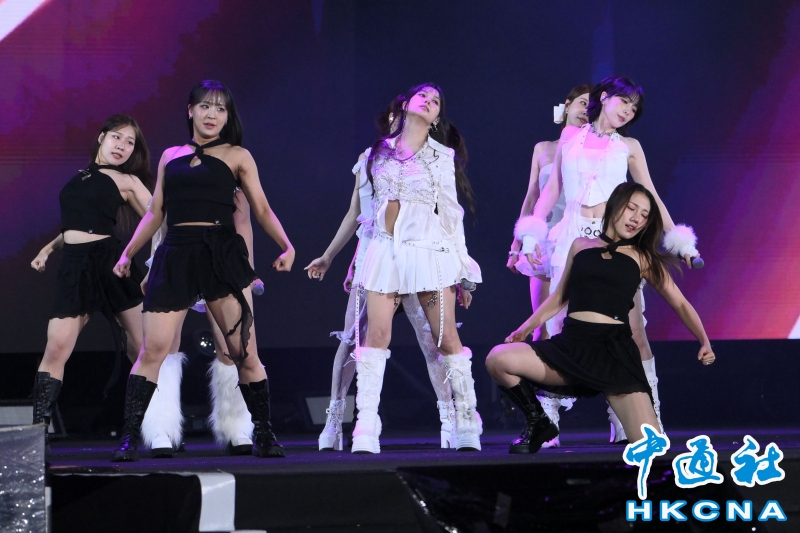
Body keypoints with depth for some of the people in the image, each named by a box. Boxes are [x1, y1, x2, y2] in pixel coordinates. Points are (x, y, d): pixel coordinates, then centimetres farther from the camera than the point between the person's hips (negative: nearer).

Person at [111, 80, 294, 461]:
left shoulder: (237, 156, 10)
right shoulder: (170, 156, 17)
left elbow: (262, 210, 7)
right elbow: (155, 213, 22)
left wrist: (286, 246, -7)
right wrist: (128, 253, 19)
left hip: (221, 254, -2)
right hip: (175, 255, 2)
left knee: (242, 349, -5)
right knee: (154, 347, -8)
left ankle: (263, 435, 6)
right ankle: (130, 436, -5)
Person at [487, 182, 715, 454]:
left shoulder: (643, 258, 11)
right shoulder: (581, 246, 16)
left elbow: (680, 303, 11)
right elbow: (560, 297, 25)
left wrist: (705, 342, -3)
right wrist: (524, 329, 17)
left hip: (614, 350, -2)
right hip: (571, 346, 2)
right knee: (498, 358, -23)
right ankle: (538, 424, 3)